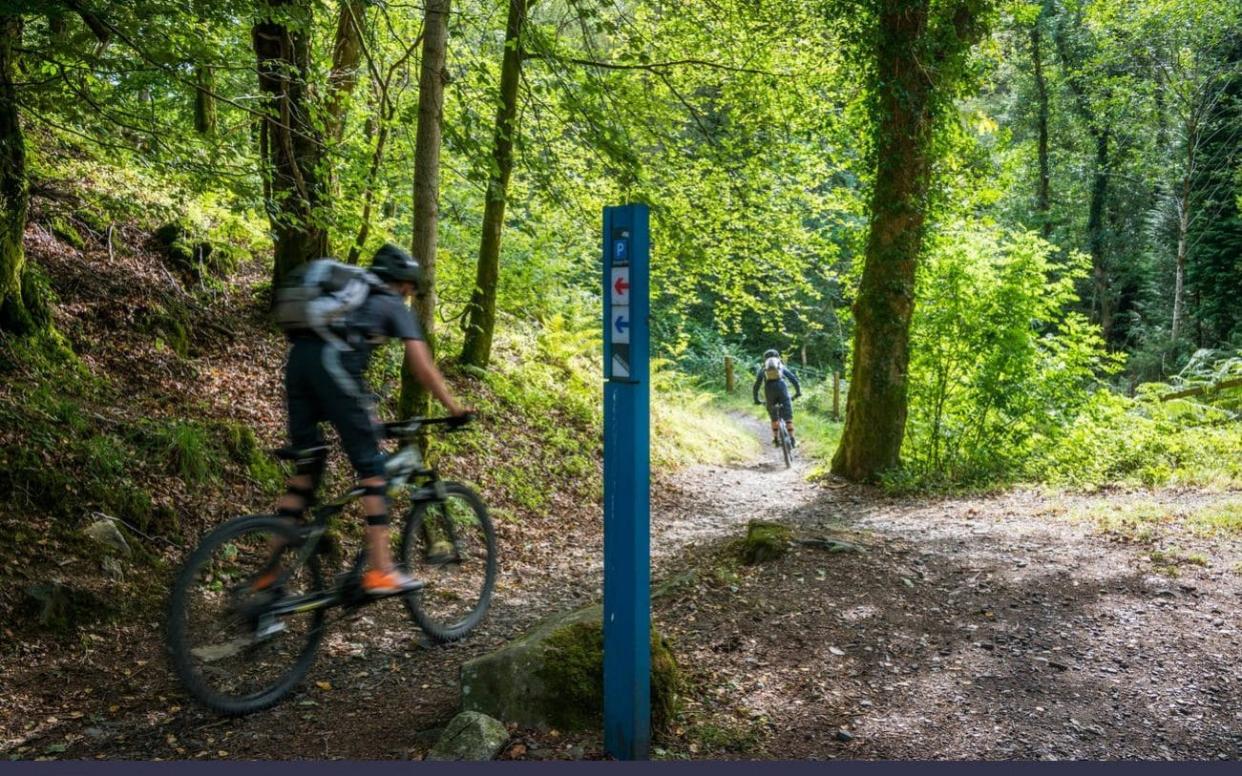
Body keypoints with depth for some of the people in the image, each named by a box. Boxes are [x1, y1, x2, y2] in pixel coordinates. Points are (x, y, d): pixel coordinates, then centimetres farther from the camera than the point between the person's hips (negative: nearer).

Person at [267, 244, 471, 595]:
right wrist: (454, 407, 18)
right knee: (371, 467, 0)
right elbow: (422, 366, 11)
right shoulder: (394, 306, 17)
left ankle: (271, 570, 10)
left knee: (307, 468, 13)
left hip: (298, 357, 7)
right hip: (333, 363, -7)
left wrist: (363, 412, 43)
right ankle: (380, 572, -2)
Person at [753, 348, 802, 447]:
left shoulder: (762, 369, 24)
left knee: (774, 416, 17)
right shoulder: (782, 366, 25)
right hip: (781, 387, -1)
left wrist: (756, 400, 25)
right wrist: (798, 392, 23)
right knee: (787, 415, 3)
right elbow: (794, 379, 16)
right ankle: (792, 439, -3)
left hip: (769, 389, 1)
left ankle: (776, 439, 16)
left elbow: (756, 385, 18)